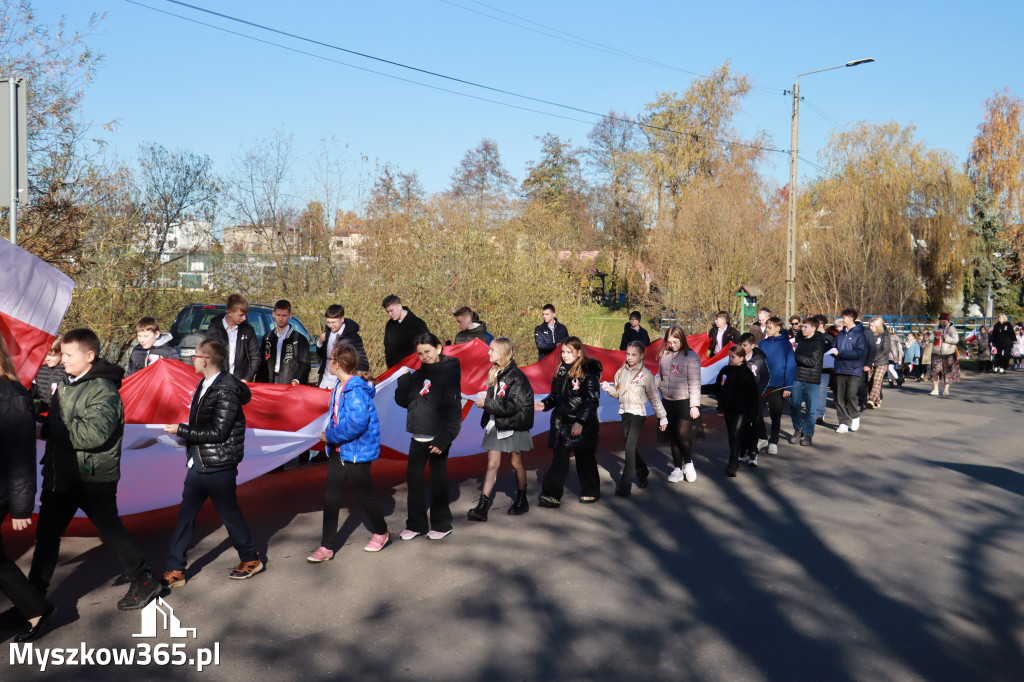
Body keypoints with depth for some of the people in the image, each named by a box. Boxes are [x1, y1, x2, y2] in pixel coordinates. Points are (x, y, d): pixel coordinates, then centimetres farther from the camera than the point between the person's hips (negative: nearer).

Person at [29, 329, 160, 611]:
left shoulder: (103, 390, -20)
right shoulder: (66, 385, 9)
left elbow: (94, 434, -31)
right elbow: (53, 425, 15)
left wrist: (52, 429, -21)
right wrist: (46, 428, -7)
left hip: (93, 479, -8)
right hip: (61, 476, 8)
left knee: (112, 532, 5)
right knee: (47, 534, 14)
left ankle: (144, 581, 22)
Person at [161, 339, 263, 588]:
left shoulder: (226, 390, -20)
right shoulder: (204, 385, 7)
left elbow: (218, 432, -22)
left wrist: (182, 430, -19)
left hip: (218, 466, -8)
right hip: (198, 464, 8)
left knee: (229, 513, 7)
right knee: (185, 515, 9)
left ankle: (251, 559, 26)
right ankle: (175, 571, 17)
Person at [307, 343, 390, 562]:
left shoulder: (356, 390, -23)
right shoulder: (339, 386, 7)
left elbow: (357, 422, -30)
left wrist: (331, 436, -20)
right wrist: (330, 435, 9)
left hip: (357, 451, -9)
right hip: (338, 449, 9)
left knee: (363, 494, 9)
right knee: (331, 496, 6)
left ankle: (381, 532, 33)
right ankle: (327, 546, 12)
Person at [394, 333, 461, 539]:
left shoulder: (449, 372, -10)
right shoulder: (419, 374, 10)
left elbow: (453, 411, -15)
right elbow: (402, 401, 9)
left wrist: (443, 439, -20)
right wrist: (404, 378, -6)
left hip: (438, 437, -6)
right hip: (418, 437, 6)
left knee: (438, 480, 6)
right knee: (413, 478, 9)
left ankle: (442, 524, 20)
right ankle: (416, 524, 21)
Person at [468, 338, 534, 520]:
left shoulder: (516, 376, -16)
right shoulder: (494, 373, 9)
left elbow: (513, 405, -23)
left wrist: (486, 403, -19)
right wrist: (485, 398, -2)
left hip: (514, 425, -6)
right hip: (496, 424, 6)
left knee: (516, 463, 9)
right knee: (492, 464, 2)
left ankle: (522, 501, 27)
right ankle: (482, 507, -2)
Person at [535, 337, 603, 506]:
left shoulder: (588, 372, -12)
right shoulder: (560, 371, 8)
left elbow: (592, 400, -15)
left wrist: (581, 421, -21)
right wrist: (544, 404, 0)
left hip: (582, 424, -5)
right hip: (561, 422, 5)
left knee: (584, 458, 9)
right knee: (559, 459, 2)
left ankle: (591, 492, 27)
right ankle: (553, 495, 6)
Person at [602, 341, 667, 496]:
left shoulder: (645, 374, -5)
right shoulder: (621, 372, 8)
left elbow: (654, 397, 1)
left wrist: (662, 417, 5)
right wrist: (609, 388, -7)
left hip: (638, 413, -5)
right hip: (624, 412, 6)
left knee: (630, 447, -13)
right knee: (630, 447, 12)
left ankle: (625, 485, -11)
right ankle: (642, 473, 35)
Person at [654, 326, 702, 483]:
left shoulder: (691, 357, -7)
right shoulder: (664, 355, 8)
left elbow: (694, 383, -8)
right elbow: (659, 377, 18)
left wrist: (694, 405, -11)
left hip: (684, 402, -5)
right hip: (667, 401, 5)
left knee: (683, 434, -12)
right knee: (673, 437, 10)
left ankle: (688, 463, 14)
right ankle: (677, 469, 20)